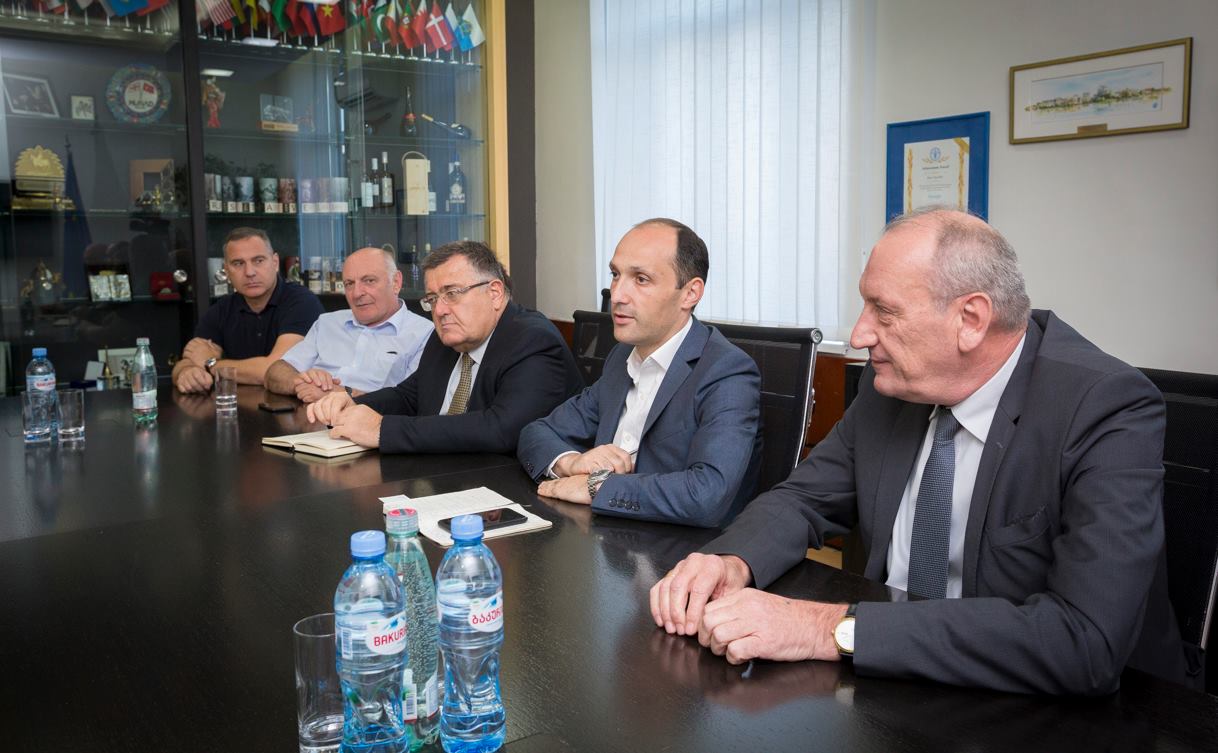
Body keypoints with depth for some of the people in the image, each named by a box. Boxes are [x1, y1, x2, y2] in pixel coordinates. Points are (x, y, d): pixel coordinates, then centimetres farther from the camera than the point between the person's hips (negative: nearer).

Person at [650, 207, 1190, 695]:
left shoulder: (1110, 412, -21)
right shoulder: (891, 383, -4)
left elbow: (1086, 642, -31)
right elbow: (806, 498, 6)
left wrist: (837, 630, -35)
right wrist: (733, 560, -17)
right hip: (894, 680, 5)